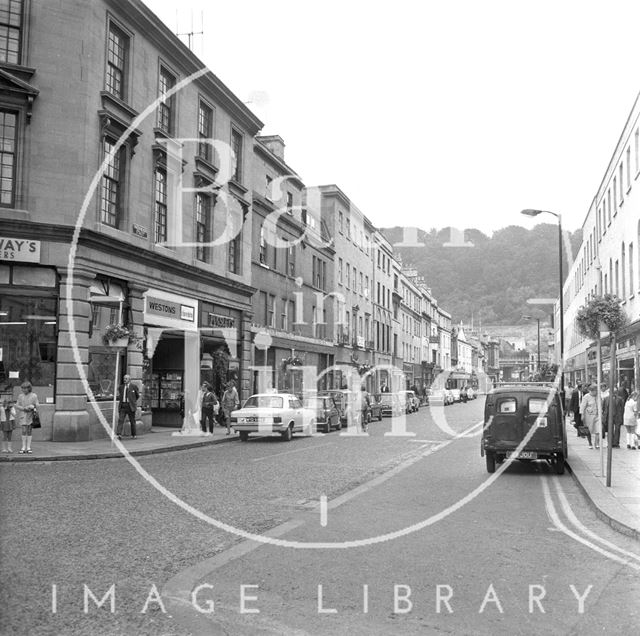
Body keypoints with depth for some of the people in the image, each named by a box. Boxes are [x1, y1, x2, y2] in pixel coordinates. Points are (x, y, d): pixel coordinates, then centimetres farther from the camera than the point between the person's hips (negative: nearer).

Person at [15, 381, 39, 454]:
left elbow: (37, 405, 4)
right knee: (24, 431, -4)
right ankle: (23, 447, 0)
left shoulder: (34, 396, 2)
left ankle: (28, 447, 5)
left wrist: (33, 407, -17)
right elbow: (17, 406, 4)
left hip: (30, 415, -1)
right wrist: (24, 408, -13)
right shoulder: (20, 396, 7)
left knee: (29, 431, 1)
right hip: (23, 415, 1)